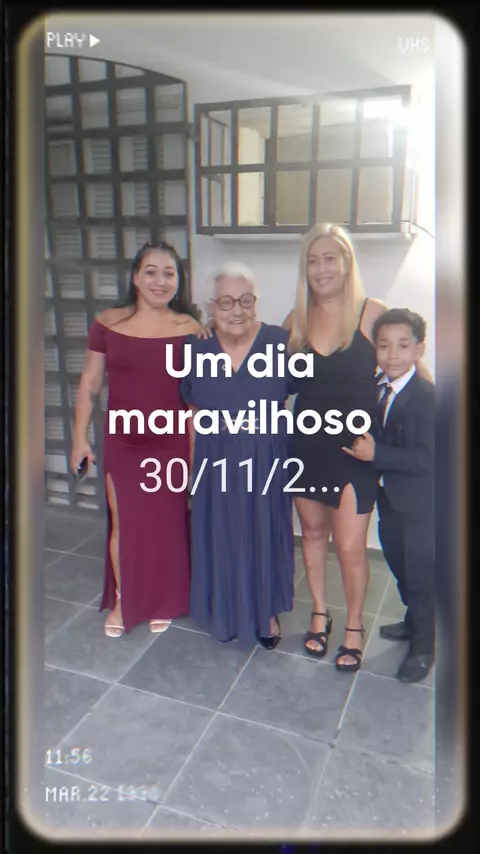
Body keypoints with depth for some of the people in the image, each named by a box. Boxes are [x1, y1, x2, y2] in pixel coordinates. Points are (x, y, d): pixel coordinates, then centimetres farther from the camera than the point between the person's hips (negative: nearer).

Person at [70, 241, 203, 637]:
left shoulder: (189, 329, -5)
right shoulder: (108, 323, -2)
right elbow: (90, 384, 4)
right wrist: (80, 437, 3)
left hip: (172, 445, 0)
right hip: (122, 445, 1)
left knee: (168, 525, 12)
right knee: (123, 524, 12)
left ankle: (164, 602, 35)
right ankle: (122, 600, 36)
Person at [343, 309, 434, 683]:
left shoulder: (426, 396, -22)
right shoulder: (376, 391, 2)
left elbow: (426, 459, -27)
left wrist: (376, 453, -27)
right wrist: (363, 446, -9)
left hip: (419, 505, -8)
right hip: (390, 500, 8)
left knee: (421, 575, 7)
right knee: (400, 568, 24)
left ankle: (423, 647, 26)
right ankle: (414, 621, 47)